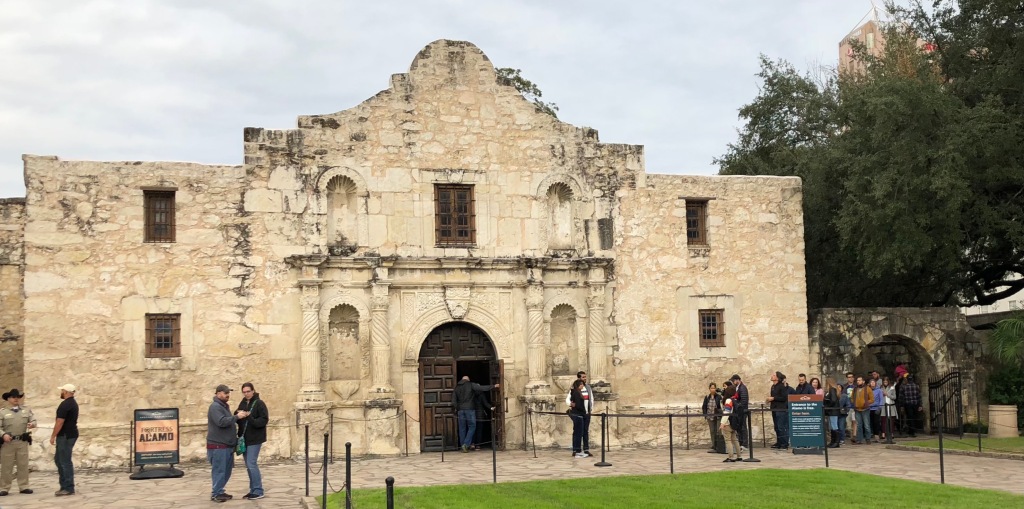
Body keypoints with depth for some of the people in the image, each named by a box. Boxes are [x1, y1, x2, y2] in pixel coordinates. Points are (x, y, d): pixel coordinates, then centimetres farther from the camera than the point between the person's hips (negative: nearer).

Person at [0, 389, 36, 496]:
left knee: (23, 465, 4)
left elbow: (33, 421, 5)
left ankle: (23, 487, 10)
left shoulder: (27, 410, 13)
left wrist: (32, 424, -20)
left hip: (22, 442, 2)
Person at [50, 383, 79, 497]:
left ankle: (69, 488, -4)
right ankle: (65, 485, 18)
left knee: (65, 462, -6)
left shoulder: (65, 404, -17)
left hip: (65, 436, -10)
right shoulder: (73, 403, 16)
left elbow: (60, 422, -20)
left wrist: (53, 436, -14)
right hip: (70, 434, 10)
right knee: (58, 459, 16)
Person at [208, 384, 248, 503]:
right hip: (218, 445, -10)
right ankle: (216, 494, -2)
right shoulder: (215, 407, -12)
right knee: (219, 470, -7)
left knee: (226, 471, 12)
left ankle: (219, 491, 20)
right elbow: (221, 422, -25)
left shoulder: (224, 406, 20)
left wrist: (238, 415, 11)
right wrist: (237, 416, -23)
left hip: (227, 444, 10)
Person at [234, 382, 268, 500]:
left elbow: (264, 420, -16)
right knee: (249, 465, 11)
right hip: (244, 438, 7)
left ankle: (258, 491, -4)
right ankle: (253, 490, 18)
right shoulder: (242, 403, 10)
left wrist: (250, 418, -29)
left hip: (255, 439, -7)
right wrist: (238, 415, -10)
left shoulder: (259, 403, -10)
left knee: (251, 464, -10)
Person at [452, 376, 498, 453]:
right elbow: (482, 388, -6)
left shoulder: (457, 387, 14)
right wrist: (494, 386, -2)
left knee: (462, 428, 7)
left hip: (460, 410, 4)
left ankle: (462, 446, 6)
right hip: (469, 409, -4)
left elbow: (453, 400, 8)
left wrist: (456, 408, 17)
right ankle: (466, 444, -10)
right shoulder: (470, 385, 1)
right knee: (472, 427, 2)